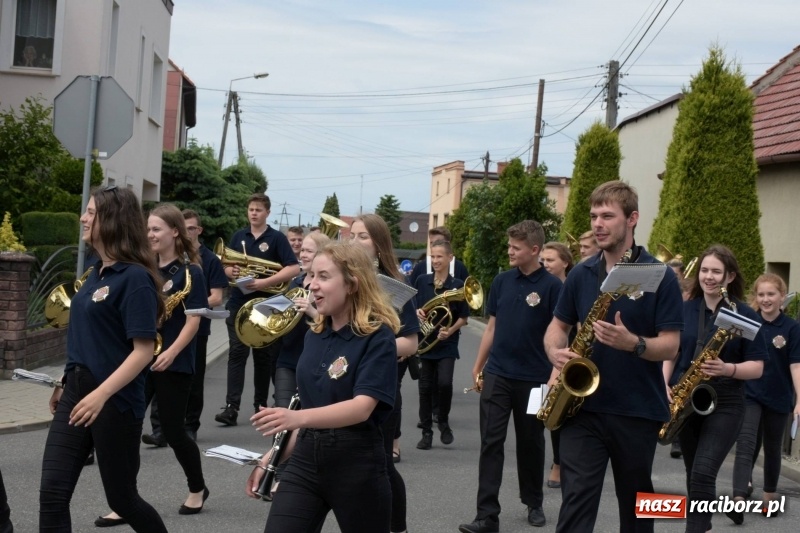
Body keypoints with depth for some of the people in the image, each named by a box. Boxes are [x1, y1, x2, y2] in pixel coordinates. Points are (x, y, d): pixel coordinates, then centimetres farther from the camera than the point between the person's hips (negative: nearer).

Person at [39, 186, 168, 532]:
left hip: (116, 401, -7)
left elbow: (143, 351, -20)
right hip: (76, 393, 7)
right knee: (52, 493, -1)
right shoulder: (96, 272, 10)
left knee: (121, 497, 8)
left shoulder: (135, 277, -15)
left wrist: (102, 394, -28)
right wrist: (66, 383, 19)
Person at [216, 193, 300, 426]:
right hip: (239, 303, 3)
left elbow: (294, 269, -12)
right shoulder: (238, 237, 10)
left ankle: (261, 405, 17)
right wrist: (232, 272, -11)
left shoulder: (277, 238, -3)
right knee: (237, 353, -5)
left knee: (264, 355, 6)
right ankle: (231, 407, -9)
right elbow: (226, 267, 13)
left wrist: (265, 282, -22)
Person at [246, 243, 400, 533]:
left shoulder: (377, 336, -12)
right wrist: (273, 456, 10)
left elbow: (362, 407, -25)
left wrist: (299, 418, -39)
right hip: (305, 458, 6)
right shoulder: (314, 335, 9)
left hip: (357, 464, -5)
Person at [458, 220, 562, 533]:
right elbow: (492, 325, 11)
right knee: (491, 442, -3)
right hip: (497, 374, 3)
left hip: (533, 378, -3)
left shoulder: (551, 286, -8)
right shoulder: (502, 281, 4)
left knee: (530, 443, 11)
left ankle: (534, 504, 30)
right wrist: (478, 366, 10)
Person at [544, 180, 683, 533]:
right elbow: (559, 324, 15)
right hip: (584, 406, 2)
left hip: (638, 411, -2)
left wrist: (633, 343, -29)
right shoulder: (580, 274, 5)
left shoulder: (660, 276, -7)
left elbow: (670, 345, -9)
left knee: (635, 501, 14)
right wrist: (556, 352, -8)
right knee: (576, 499, -6)